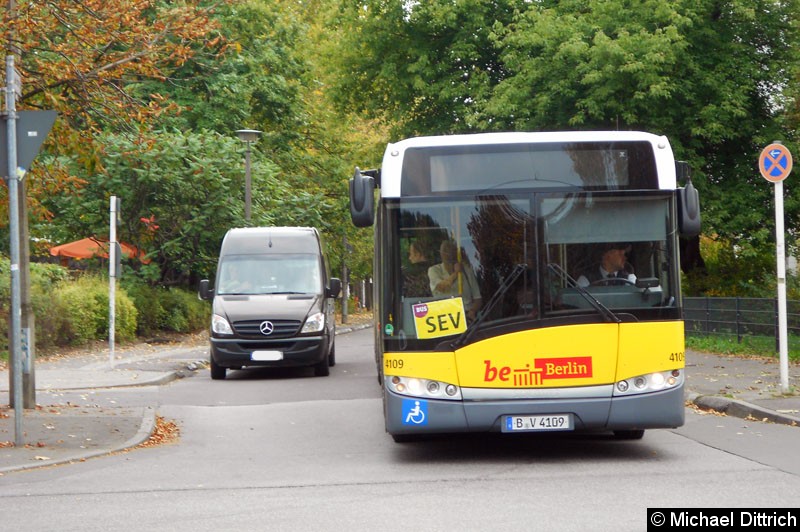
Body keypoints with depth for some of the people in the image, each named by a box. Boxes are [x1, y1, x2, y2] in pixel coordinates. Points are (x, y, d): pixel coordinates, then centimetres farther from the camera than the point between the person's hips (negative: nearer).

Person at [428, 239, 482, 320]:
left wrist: (472, 312, -8)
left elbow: (477, 298, 10)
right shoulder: (434, 270, 7)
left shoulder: (466, 269, 12)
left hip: (467, 313, 1)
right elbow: (442, 287, -13)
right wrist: (456, 273, -4)